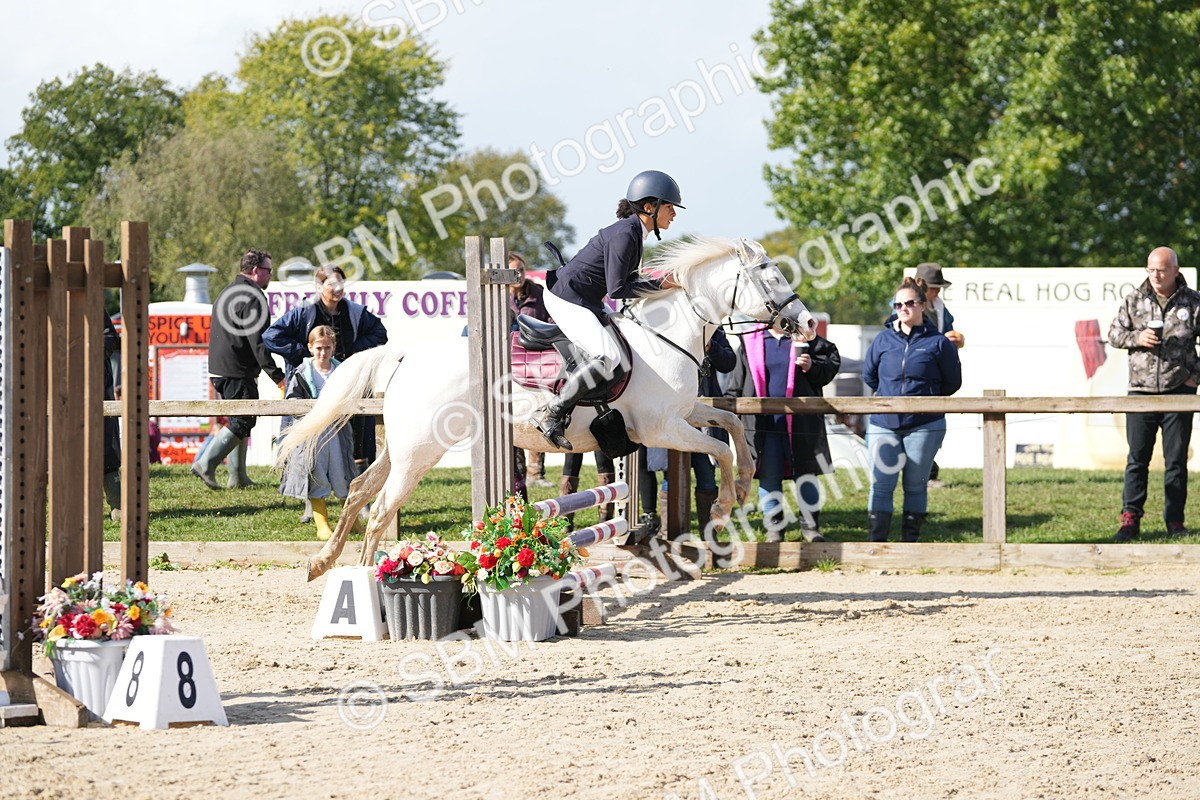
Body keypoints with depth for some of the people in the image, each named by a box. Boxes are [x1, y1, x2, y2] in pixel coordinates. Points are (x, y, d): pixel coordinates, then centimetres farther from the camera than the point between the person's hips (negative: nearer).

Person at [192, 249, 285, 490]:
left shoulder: (226, 293, 20)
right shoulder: (253, 296, -12)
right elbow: (257, 341, -19)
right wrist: (276, 374, -18)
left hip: (218, 370, 10)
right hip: (239, 372, -10)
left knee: (238, 421, 15)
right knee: (242, 422, -7)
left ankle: (238, 476, 15)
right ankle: (206, 464, -14)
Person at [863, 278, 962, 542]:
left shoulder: (937, 342, -1)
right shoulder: (883, 340, 6)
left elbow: (953, 381, 9)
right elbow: (869, 375, 20)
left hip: (924, 425, -2)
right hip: (884, 424, 2)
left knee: (916, 486, 5)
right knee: (881, 485, -3)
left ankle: (909, 542, 12)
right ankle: (876, 542, -2)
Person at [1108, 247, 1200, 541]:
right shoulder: (1134, 301, 6)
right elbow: (1114, 334, 10)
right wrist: (1137, 337, -9)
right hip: (1141, 390, 1)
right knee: (1137, 459, 1)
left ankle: (1175, 520, 10)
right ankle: (1130, 520, 4)